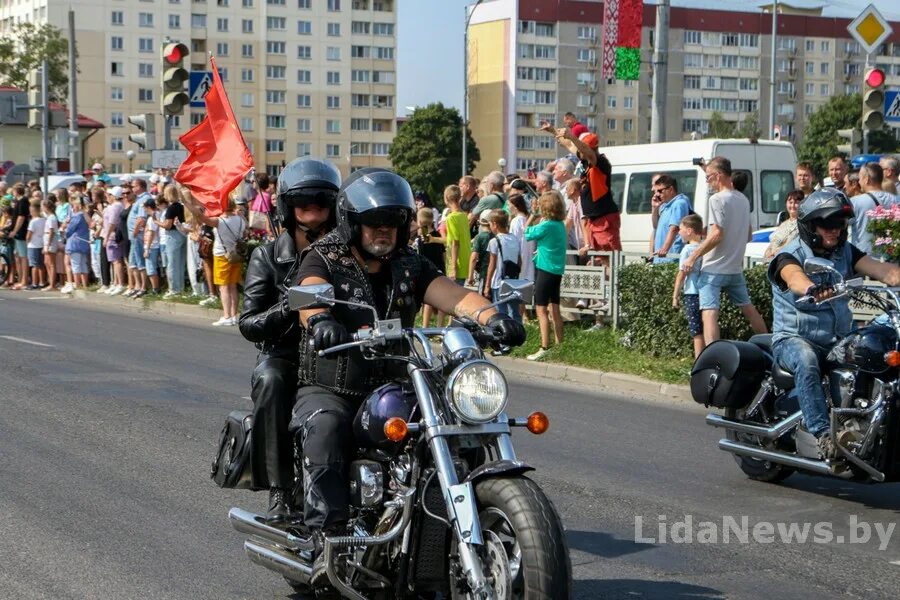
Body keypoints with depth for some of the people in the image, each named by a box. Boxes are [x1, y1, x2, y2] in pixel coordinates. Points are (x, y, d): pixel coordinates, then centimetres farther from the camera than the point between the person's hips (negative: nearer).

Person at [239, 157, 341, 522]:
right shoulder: (268, 257, 8)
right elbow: (248, 324, 0)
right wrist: (286, 310, -20)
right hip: (284, 354, 0)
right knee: (270, 380, -34)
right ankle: (279, 491, -29)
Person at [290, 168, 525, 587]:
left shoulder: (410, 266, 11)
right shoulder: (323, 260, -1)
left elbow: (450, 294, -8)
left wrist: (489, 315, -30)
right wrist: (319, 319, -50)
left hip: (391, 391, 4)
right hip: (329, 390, -4)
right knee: (326, 432, -35)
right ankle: (327, 541, -37)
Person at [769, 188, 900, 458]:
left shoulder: (846, 252, 11)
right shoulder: (790, 256, -7)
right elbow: (794, 276, -32)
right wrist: (813, 288, -56)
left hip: (838, 338, 5)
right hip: (794, 337, -5)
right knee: (806, 361, -38)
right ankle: (822, 432, -40)